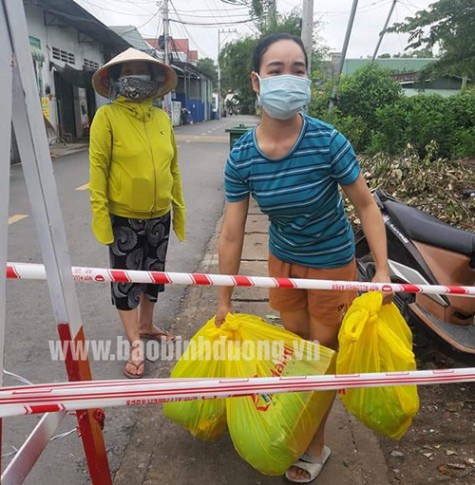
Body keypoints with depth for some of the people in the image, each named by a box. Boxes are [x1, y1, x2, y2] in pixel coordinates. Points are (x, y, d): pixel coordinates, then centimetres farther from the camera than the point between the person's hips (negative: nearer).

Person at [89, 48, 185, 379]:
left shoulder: (162, 118, 5)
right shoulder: (107, 116, -8)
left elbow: (173, 167, 9)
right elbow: (98, 168, -11)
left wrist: (179, 208, 10)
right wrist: (100, 213, -16)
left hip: (159, 216, 5)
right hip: (123, 218, -4)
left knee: (153, 273, 17)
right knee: (126, 279, 5)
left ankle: (146, 325, 39)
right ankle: (136, 345, 19)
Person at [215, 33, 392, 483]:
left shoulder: (328, 142, -26)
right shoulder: (241, 156, -17)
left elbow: (365, 205, -13)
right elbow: (231, 234, -12)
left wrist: (382, 270, -19)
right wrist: (224, 302, -5)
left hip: (331, 264, -3)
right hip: (282, 260, 3)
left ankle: (317, 446, 37)